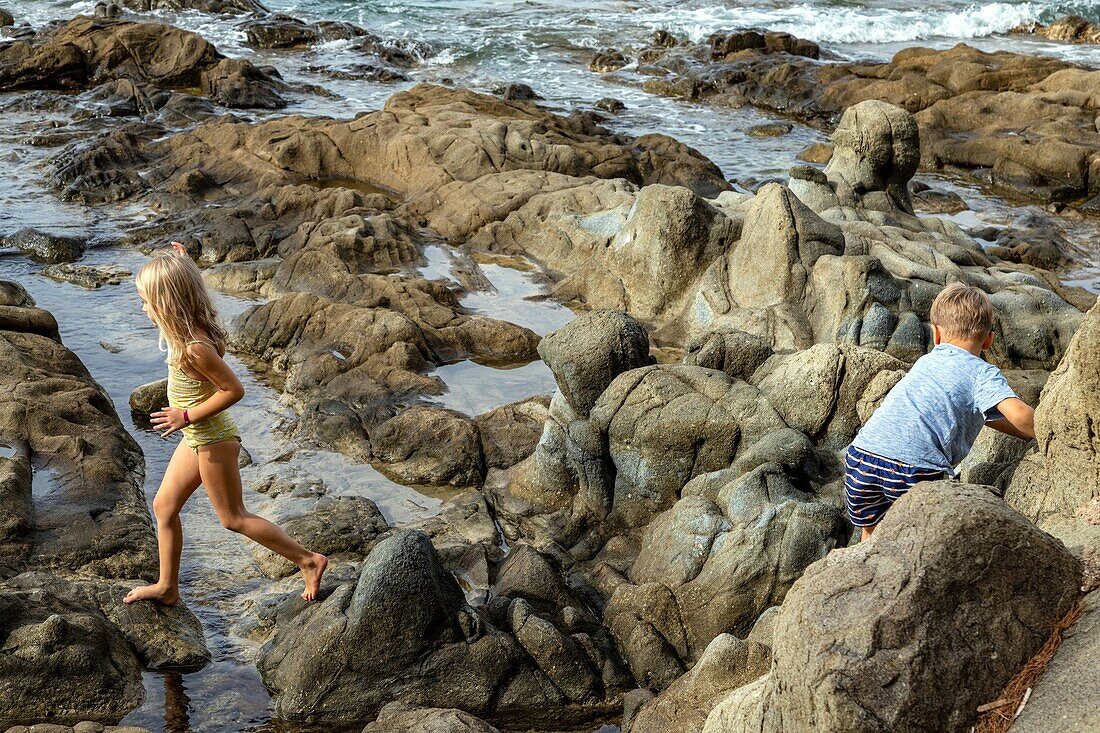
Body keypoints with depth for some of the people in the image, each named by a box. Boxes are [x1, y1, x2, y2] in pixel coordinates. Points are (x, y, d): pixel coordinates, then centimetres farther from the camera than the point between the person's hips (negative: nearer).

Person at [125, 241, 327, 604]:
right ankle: (167, 587, 29)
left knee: (234, 518, 5)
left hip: (212, 441, -9)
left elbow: (234, 390, -26)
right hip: (198, 438, 10)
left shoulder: (195, 348, -30)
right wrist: (182, 267, 8)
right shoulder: (193, 327, -2)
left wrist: (187, 417, -22)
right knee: (164, 506, 16)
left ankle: (309, 561, 13)